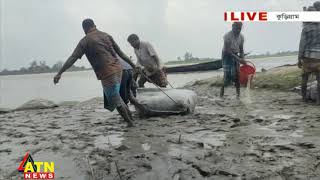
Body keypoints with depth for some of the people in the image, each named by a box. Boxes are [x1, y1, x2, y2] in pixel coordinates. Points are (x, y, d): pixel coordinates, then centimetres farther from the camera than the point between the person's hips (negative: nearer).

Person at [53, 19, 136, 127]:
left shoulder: (85, 41, 0)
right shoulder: (106, 35, 14)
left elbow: (72, 58, -5)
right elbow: (120, 52, 14)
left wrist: (59, 73, -4)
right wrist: (132, 64, 20)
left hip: (107, 73, -6)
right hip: (117, 68, 6)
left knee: (115, 101, 5)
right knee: (115, 97, 23)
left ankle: (130, 122, 10)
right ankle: (131, 117, 25)